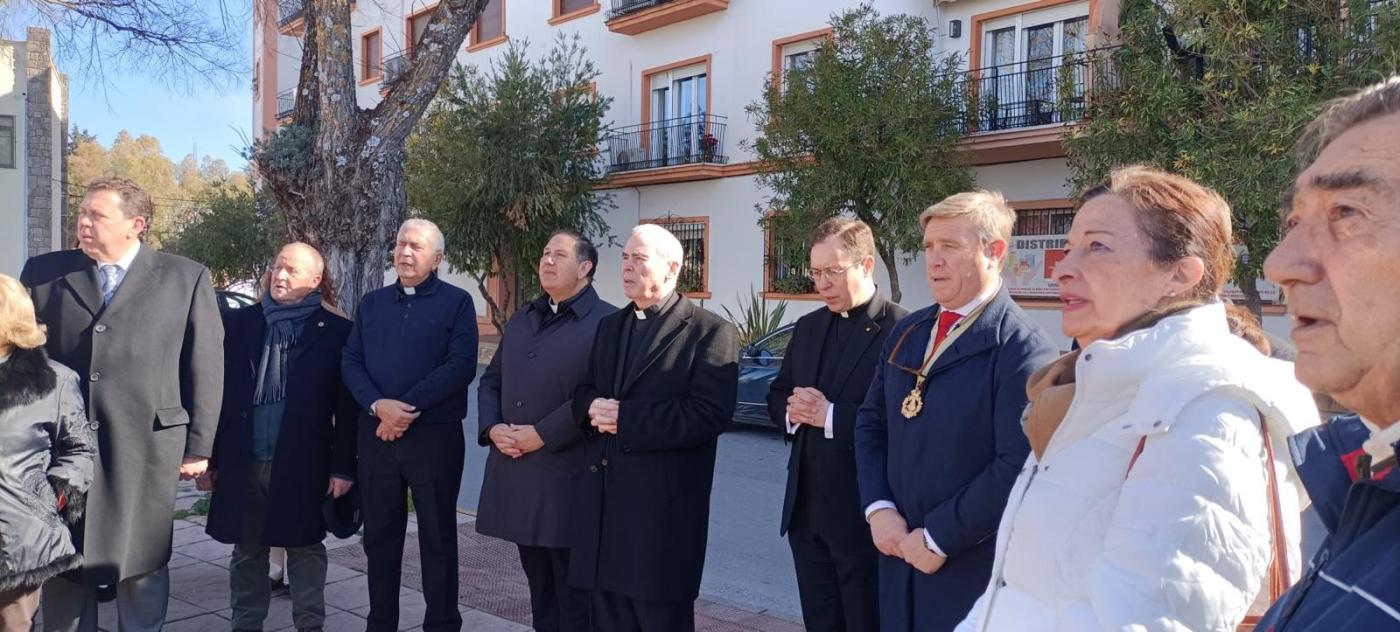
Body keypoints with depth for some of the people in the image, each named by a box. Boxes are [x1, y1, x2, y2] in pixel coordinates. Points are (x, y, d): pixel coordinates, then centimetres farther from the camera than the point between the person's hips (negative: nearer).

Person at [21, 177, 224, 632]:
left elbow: (206, 366, 1)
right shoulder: (43, 272, 9)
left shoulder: (186, 278, 2)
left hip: (146, 445, -2)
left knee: (141, 565, 8)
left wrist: (198, 446, -2)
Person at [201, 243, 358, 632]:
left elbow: (347, 406, -4)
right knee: (247, 552, 14)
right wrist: (209, 456, 5)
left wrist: (343, 467, -7)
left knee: (305, 550, 8)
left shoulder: (335, 331, -2)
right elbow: (218, 392, 7)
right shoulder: (238, 323, 7)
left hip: (303, 464, -3)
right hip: (244, 462, 3)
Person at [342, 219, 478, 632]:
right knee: (379, 535, 12)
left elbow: (461, 365, -11)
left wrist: (408, 406, -18)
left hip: (435, 436, -4)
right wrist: (378, 406, -14)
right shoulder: (372, 303, 13)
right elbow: (350, 362, 4)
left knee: (438, 537, 5)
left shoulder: (457, 302, 0)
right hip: (376, 435, 4)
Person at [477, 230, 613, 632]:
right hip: (515, 471, 7)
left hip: (566, 476, -7)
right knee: (538, 581, 17)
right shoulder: (521, 320, 17)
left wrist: (542, 434, -18)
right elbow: (491, 381, 18)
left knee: (573, 588, 4)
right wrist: (492, 427, -1)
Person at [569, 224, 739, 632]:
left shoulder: (710, 332, -8)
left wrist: (625, 418, -19)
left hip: (663, 507, -6)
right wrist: (593, 409, -8)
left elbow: (710, 414, -19)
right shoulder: (609, 325, 16)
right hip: (602, 501, 7)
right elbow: (583, 392, 17)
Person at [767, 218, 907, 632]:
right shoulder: (807, 327, 11)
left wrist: (832, 416, -23)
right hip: (806, 511, 7)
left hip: (863, 515, -7)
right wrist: (793, 410, -7)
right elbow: (777, 396, 15)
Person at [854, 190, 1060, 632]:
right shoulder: (906, 332, 9)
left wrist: (939, 538, -16)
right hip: (899, 550, 6)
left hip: (971, 568, -6)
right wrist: (878, 509, -4)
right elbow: (871, 422, 10)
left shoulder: (1023, 348, -14)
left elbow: (1018, 466, -20)